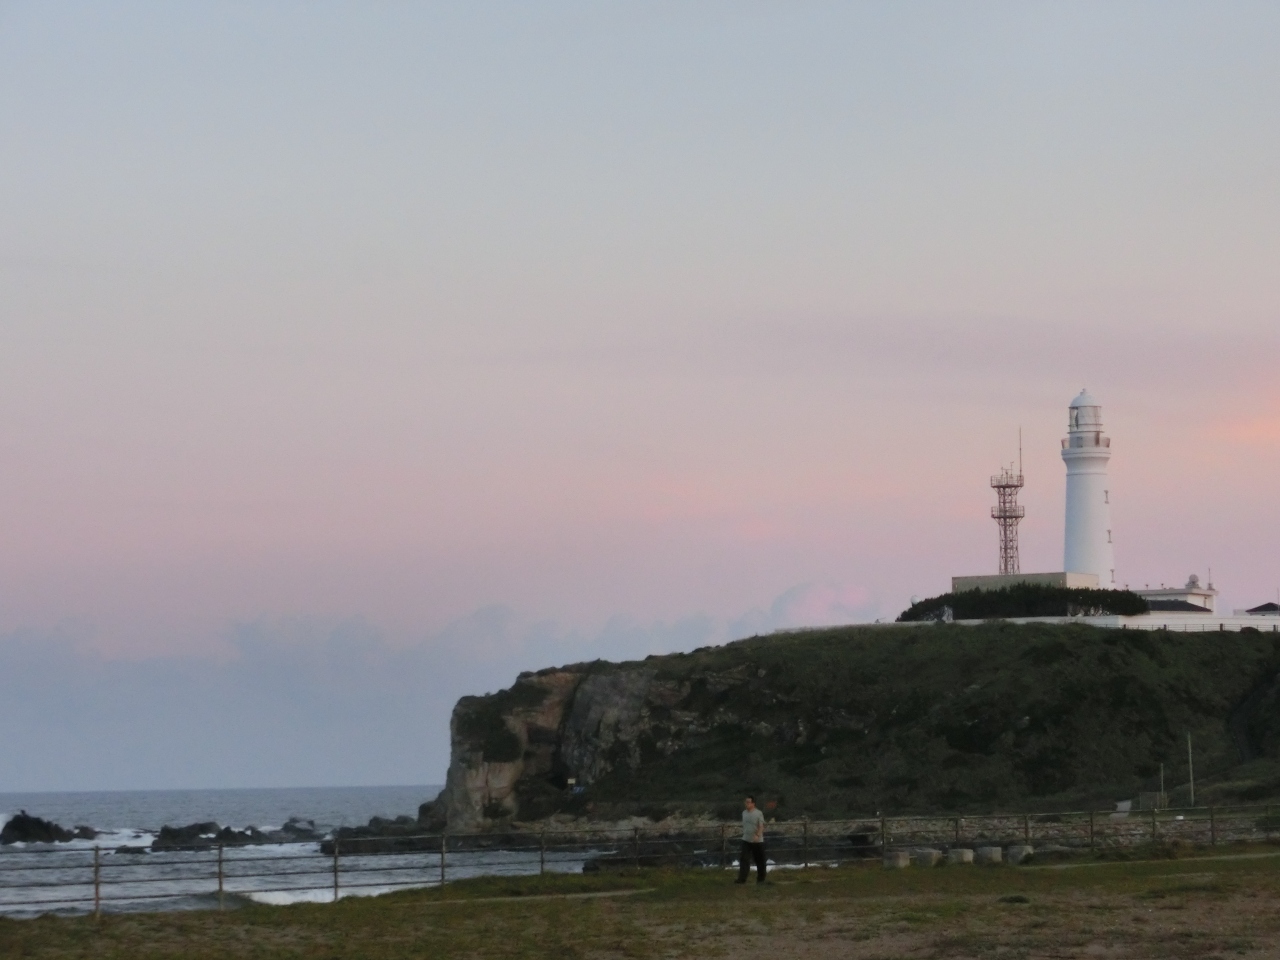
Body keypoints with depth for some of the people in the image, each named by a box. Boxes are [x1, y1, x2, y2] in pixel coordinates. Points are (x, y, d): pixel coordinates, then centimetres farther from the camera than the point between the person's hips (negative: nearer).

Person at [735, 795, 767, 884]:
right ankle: (742, 878, -13)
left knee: (759, 861, 6)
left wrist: (757, 835, -31)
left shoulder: (758, 814, -11)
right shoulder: (744, 813, 8)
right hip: (746, 840, 5)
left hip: (757, 841, -5)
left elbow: (761, 826, -16)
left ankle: (761, 879, 18)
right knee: (744, 859, -8)